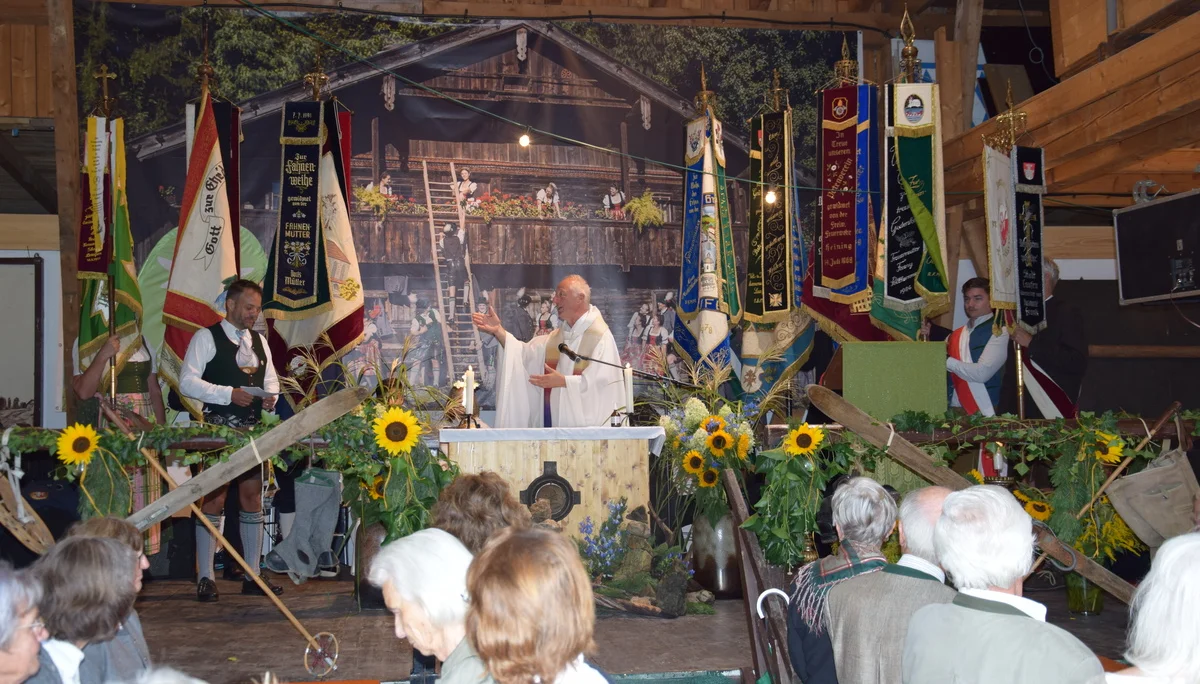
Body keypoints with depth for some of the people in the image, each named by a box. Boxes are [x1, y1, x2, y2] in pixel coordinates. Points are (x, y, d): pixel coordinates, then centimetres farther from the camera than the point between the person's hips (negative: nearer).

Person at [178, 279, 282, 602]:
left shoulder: (259, 341, 16)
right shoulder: (206, 338, -4)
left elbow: (271, 378, 21)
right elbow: (187, 382, -11)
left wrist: (271, 395, -2)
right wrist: (229, 393, -19)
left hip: (253, 429, 6)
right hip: (218, 429, -6)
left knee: (252, 498, 7)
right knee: (214, 500, -4)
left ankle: (252, 576, 14)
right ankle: (205, 579, 4)